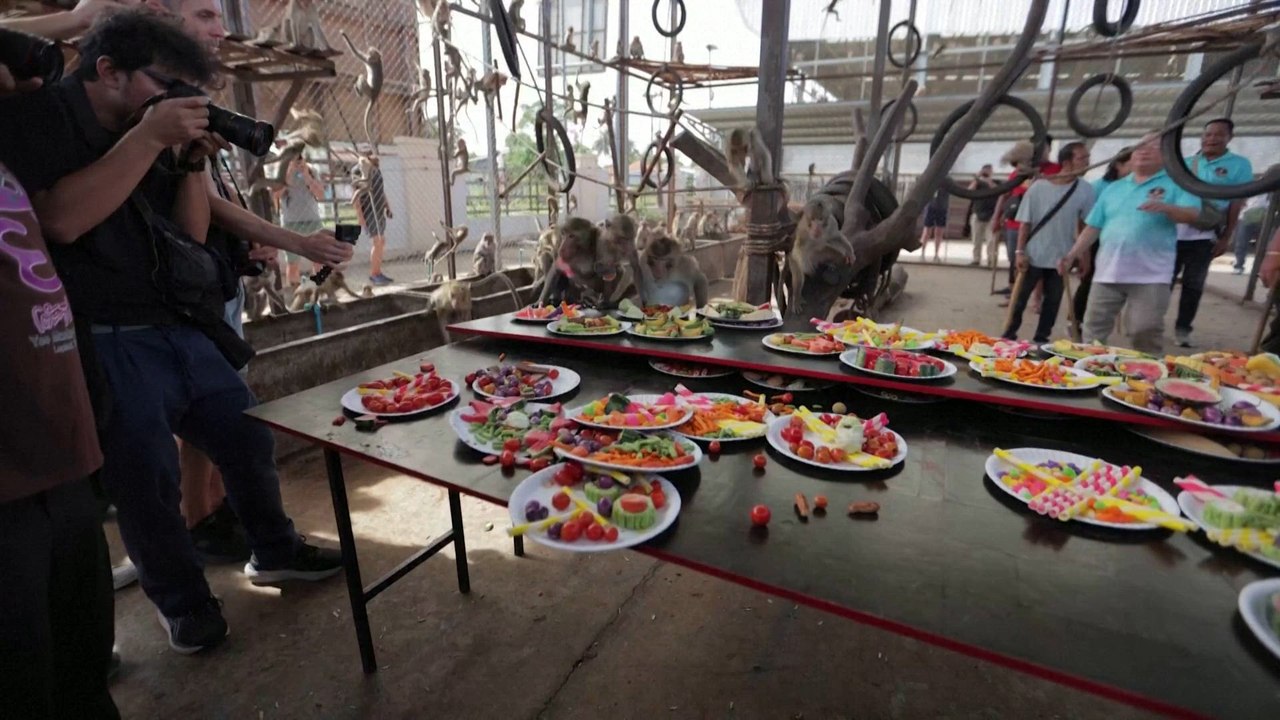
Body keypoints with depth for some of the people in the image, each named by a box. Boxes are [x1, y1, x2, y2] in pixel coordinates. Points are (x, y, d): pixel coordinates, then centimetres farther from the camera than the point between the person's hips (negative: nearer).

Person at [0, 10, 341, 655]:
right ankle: (184, 604, 23)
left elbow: (192, 232, 13)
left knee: (250, 439, 11)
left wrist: (193, 160, 0)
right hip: (109, 344, -6)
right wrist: (147, 138, -18)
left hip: (184, 330, 7)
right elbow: (59, 218, -22)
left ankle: (273, 551, 32)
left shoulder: (140, 135, 14)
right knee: (147, 481, 2)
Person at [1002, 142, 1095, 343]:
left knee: (1053, 301, 8)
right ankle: (1009, 335, 15)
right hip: (1034, 255, -2)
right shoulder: (1038, 187, -7)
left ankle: (1041, 338, 19)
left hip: (1062, 257, 2)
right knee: (1020, 298, 4)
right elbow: (1025, 222, -4)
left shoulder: (1085, 190, -2)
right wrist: (1020, 251, -9)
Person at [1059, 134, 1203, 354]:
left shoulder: (1175, 183, 6)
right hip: (1107, 272, 4)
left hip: (1150, 275, -3)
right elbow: (1093, 226, 16)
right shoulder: (1114, 188, 17)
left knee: (1146, 333, -4)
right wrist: (1072, 255, 8)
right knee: (1094, 327, 5)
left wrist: (1166, 207, -29)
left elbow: (1192, 213, -9)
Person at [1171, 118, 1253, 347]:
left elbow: (1236, 204, -1)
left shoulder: (1239, 165, 2)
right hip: (1174, 233, 2)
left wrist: (1226, 238, -6)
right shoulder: (1186, 163, 10)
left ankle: (1182, 328, 10)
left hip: (1204, 237, -2)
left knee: (1193, 285, 3)